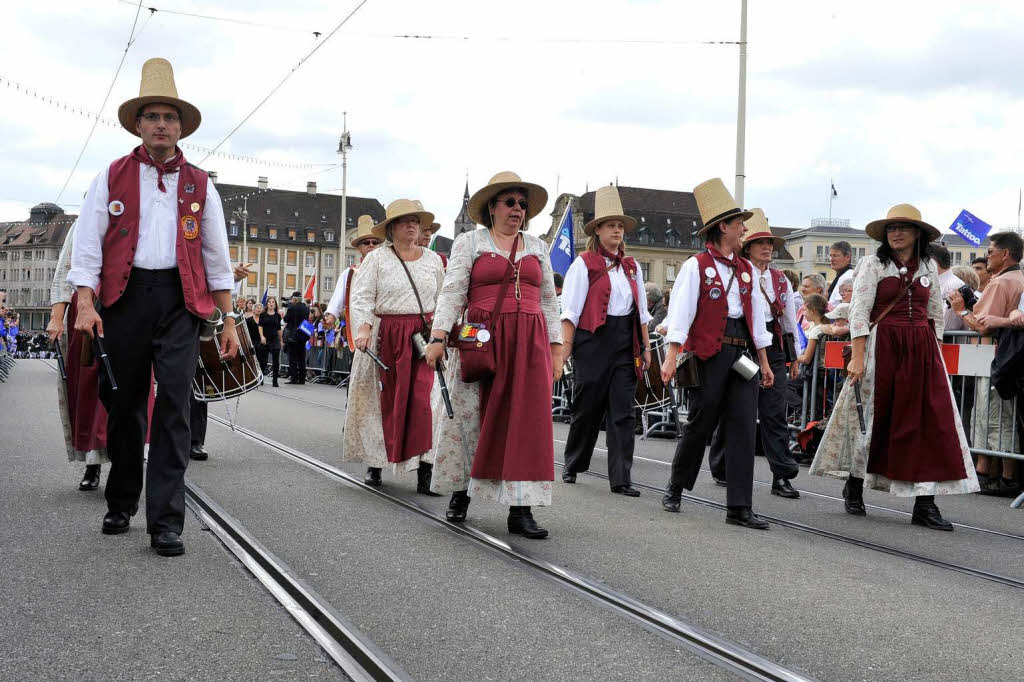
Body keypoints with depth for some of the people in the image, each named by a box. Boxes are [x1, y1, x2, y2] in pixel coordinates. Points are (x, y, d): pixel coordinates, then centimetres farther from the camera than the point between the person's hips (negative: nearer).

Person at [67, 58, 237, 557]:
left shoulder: (199, 185, 13)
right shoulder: (112, 178, 9)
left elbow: (216, 256, 15)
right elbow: (87, 245, 3)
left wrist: (228, 320, 10)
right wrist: (86, 304, -10)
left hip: (180, 301, 0)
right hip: (124, 298, 0)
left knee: (174, 407, -8)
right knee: (123, 404, 7)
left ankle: (166, 523, -8)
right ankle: (121, 506, 25)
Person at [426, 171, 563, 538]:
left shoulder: (537, 247, 17)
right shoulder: (469, 242, 6)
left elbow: (548, 301, 18)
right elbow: (452, 291, -3)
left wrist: (555, 347, 11)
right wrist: (439, 337, -14)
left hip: (530, 342, 3)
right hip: (482, 339, -2)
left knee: (527, 420, -4)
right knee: (469, 414, 1)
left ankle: (520, 509, -3)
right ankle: (460, 491, 23)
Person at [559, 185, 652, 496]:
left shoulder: (631, 266, 15)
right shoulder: (584, 263, -1)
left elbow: (642, 310, 18)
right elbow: (570, 309, -5)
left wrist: (646, 346, 13)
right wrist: (566, 347, -11)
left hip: (625, 342, 4)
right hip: (594, 338, -4)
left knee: (623, 411, -2)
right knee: (588, 406, 5)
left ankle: (621, 479, -1)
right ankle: (572, 466, 25)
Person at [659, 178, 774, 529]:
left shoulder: (746, 269, 16)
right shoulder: (696, 266, -2)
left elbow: (757, 316, 19)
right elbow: (680, 312, -9)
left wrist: (764, 362, 17)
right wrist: (672, 357, -18)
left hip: (742, 352, 5)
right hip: (709, 353, -5)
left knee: (743, 427, -3)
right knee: (700, 424, 3)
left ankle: (739, 507, -1)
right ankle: (675, 488, 26)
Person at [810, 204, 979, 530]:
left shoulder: (928, 267, 12)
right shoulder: (873, 264, -1)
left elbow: (936, 314, 18)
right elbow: (859, 312, -7)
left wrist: (934, 352, 11)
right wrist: (857, 357, -14)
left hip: (922, 351, 4)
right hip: (882, 346, -3)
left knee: (930, 423, -3)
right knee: (872, 417, 4)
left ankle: (925, 504, 0)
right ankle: (853, 488, 24)